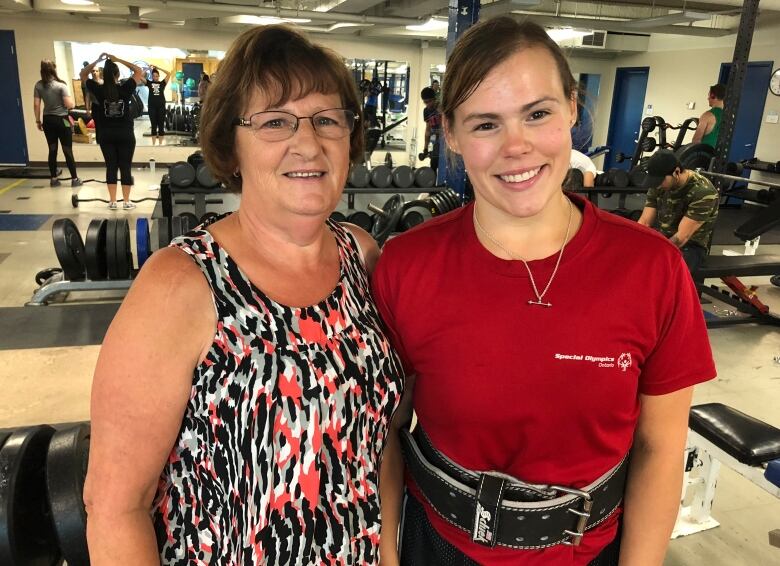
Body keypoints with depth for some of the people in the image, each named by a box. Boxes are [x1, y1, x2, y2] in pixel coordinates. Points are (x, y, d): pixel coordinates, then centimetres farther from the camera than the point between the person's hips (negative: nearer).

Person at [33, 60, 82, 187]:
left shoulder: (38, 85, 1)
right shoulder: (61, 85, -12)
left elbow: (36, 105, 1)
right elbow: (69, 104, -16)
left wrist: (38, 121, 11)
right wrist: (73, 103, 7)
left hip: (48, 120, 4)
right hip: (62, 120, -4)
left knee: (52, 150, 11)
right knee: (68, 151, 2)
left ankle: (54, 179, 15)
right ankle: (74, 179, 5)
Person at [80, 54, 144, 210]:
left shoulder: (99, 90, -6)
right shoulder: (125, 89, -10)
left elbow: (83, 74, 9)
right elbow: (139, 71, 1)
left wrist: (97, 60, 2)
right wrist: (118, 60, -3)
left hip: (107, 135, 2)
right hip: (125, 134, -2)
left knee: (111, 167, 8)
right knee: (125, 167, 3)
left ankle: (112, 202, 11)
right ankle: (126, 201, 7)